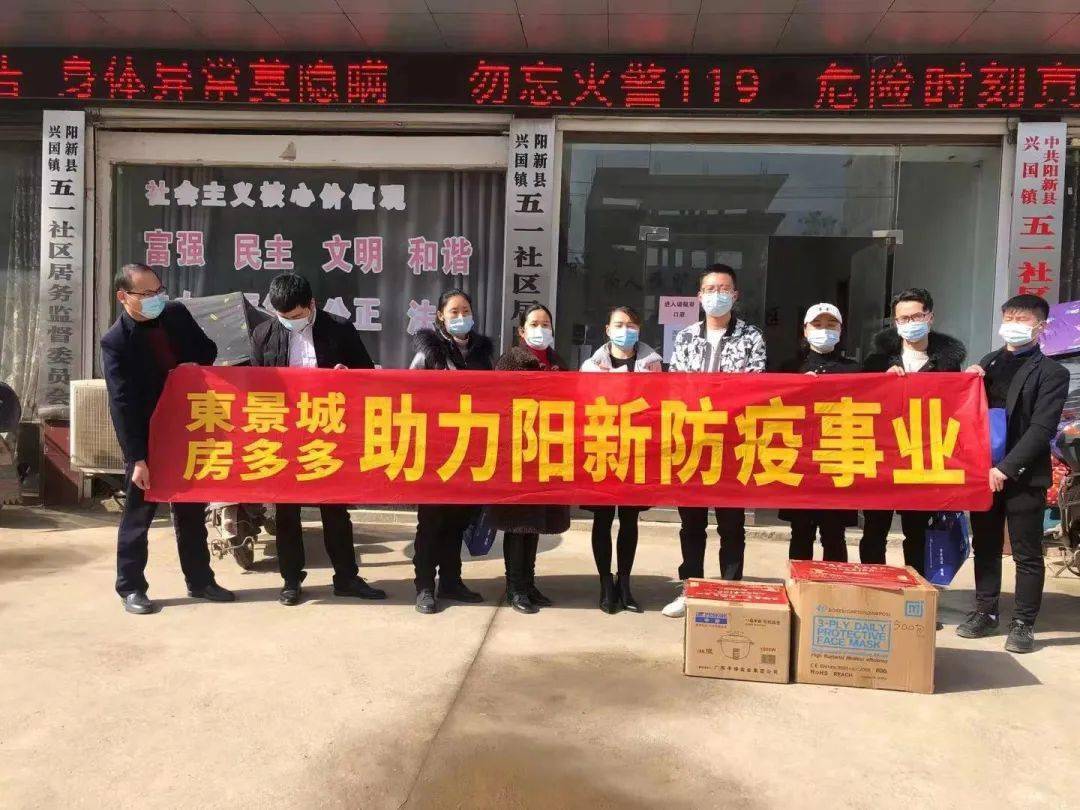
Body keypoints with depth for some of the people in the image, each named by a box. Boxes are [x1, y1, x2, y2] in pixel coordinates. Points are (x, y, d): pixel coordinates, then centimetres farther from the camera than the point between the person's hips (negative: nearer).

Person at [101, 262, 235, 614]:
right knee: (138, 516, 6)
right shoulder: (116, 341, -14)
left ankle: (199, 580, 26)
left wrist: (196, 368, -7)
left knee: (192, 512, 14)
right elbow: (122, 404, -18)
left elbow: (208, 351, 16)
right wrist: (137, 458, -22)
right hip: (148, 439, -5)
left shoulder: (177, 313, 0)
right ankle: (131, 587, 19)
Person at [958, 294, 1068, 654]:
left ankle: (1023, 623, 12)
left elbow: (1041, 429, -12)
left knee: (1027, 554, 3)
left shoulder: (1052, 373, -4)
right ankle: (985, 611, 23)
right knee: (985, 546, 12)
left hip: (1024, 476, -5)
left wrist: (1006, 468, -19)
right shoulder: (988, 363, 13)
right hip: (983, 472, 5)